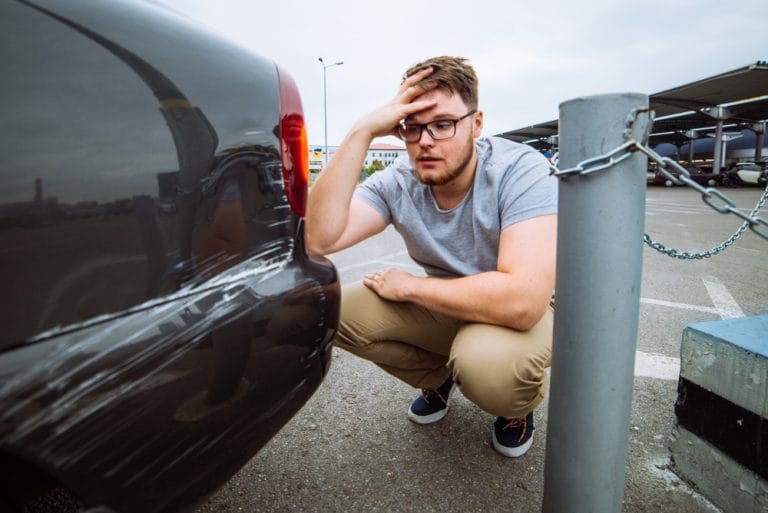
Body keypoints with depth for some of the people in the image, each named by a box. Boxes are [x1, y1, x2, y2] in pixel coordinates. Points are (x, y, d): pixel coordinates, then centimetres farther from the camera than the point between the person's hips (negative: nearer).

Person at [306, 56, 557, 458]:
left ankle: (519, 404, 3)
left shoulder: (520, 170, -25)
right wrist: (361, 132, -31)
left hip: (518, 314, -4)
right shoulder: (398, 182, -13)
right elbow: (319, 238, -29)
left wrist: (409, 286, -25)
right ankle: (439, 377, 12)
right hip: (443, 306, 4)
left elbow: (522, 301, -37)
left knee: (487, 363, -38)